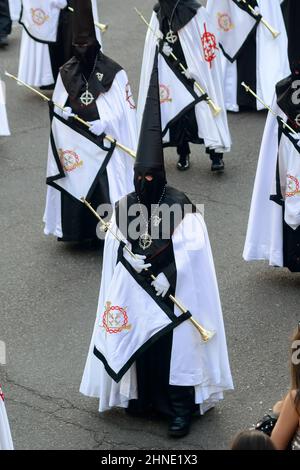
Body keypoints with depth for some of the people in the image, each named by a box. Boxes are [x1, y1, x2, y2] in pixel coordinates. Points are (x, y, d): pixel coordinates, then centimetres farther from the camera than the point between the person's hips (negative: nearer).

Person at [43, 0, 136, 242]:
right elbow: (57, 105, 12)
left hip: (105, 143, -4)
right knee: (76, 187, 7)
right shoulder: (66, 73, 5)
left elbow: (124, 110, -8)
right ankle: (82, 231, 19)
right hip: (74, 143, 4)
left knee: (107, 188, -5)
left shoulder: (114, 73, -8)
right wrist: (63, 111, -11)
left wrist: (105, 123, -22)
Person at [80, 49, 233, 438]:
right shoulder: (124, 207, 1)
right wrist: (135, 261, -13)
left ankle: (180, 407, 3)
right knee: (137, 340, 11)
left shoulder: (180, 206, -10)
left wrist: (166, 274, -16)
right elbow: (114, 249, 3)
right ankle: (142, 394, 28)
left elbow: (192, 249, -12)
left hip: (173, 293, -4)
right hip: (136, 290, 4)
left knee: (177, 344, -3)